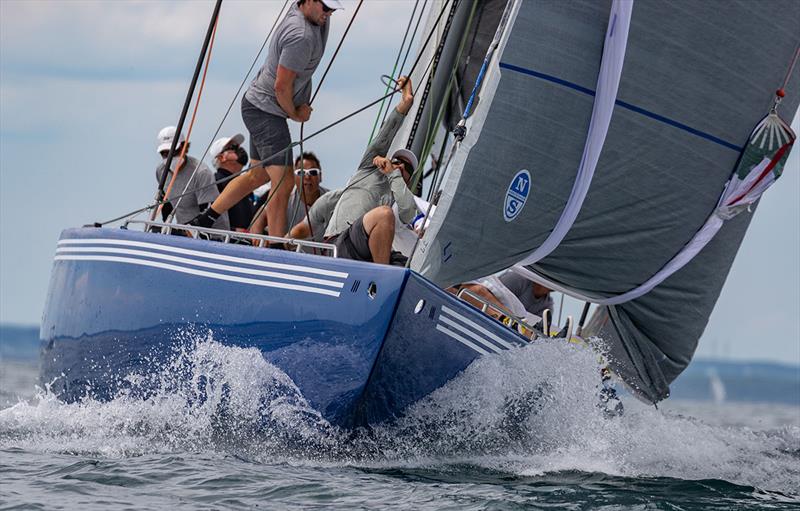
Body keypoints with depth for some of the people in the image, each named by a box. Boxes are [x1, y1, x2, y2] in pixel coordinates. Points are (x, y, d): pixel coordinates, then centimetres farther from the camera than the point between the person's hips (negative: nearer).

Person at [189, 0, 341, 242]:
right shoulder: (301, 36, -25)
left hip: (259, 106, 10)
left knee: (259, 175, 20)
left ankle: (204, 220, 28)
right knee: (283, 182, -13)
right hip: (266, 110, -10)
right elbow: (282, 86, -21)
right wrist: (295, 114, -6)